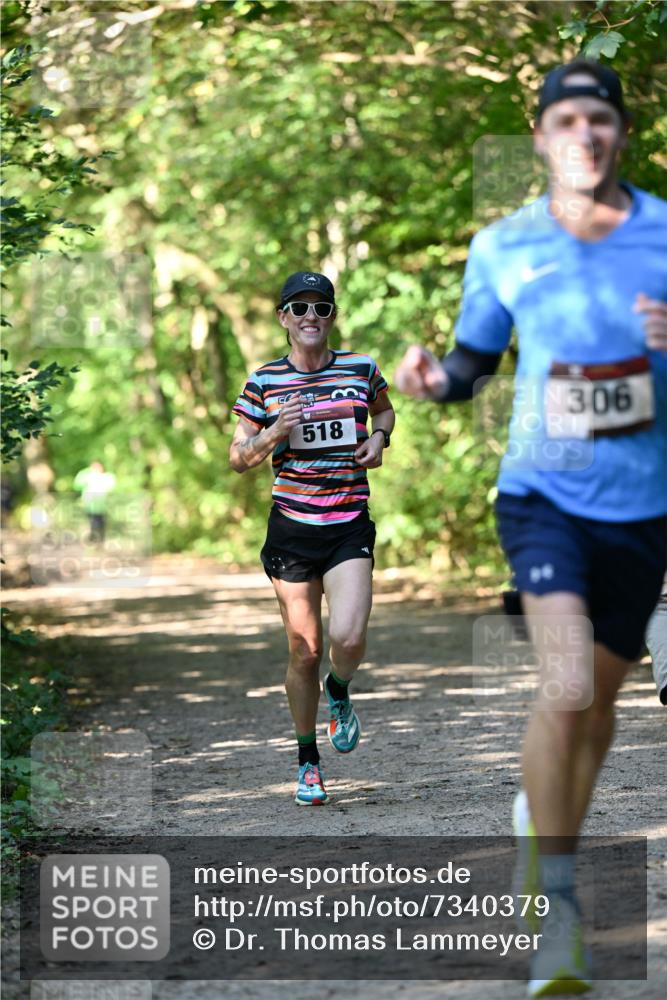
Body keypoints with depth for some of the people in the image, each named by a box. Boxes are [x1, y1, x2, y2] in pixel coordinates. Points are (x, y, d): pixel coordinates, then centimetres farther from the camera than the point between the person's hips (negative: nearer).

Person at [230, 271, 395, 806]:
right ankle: (308, 761, 23)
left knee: (348, 638, -19)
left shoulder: (362, 368, 3)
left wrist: (379, 437, 3)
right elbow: (238, 458, 6)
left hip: (350, 526, 0)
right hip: (291, 527, 0)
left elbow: (385, 409, 25)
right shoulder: (265, 380, 1)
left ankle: (339, 692, 18)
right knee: (304, 649, 4)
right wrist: (275, 433, -13)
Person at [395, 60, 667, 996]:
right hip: (543, 492, -2)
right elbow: (474, 363, 11)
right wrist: (432, 376, -11)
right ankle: (557, 900, -6)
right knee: (566, 684, -21)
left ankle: (547, 823, 44)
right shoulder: (502, 246, 1)